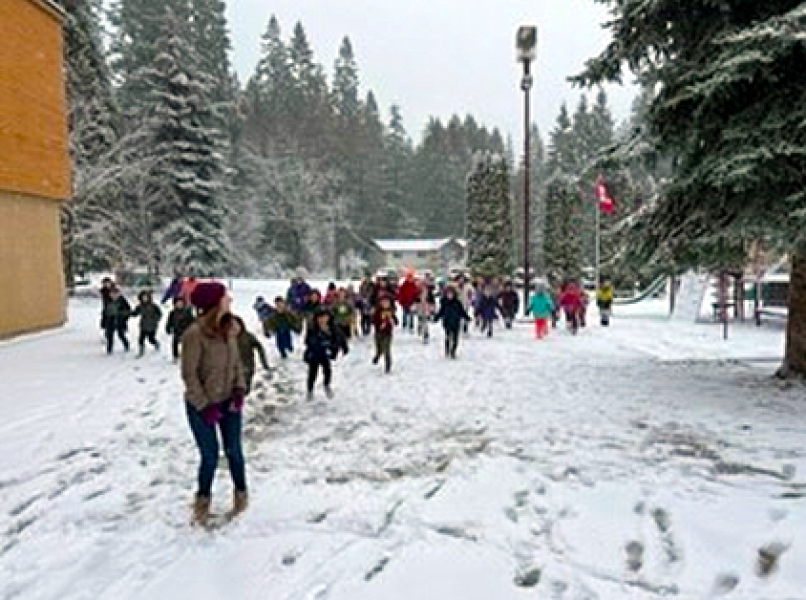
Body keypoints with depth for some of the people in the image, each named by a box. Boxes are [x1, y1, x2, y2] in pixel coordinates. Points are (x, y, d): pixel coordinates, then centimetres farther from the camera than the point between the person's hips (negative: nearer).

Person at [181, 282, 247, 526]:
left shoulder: (227, 328, -2)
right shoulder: (195, 334, -22)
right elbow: (189, 374, -17)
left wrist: (239, 389, -5)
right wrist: (204, 406, -16)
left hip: (229, 402, 5)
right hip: (202, 406, -5)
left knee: (234, 451, 11)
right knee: (210, 456, 5)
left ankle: (240, 494, 32)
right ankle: (202, 502, 28)